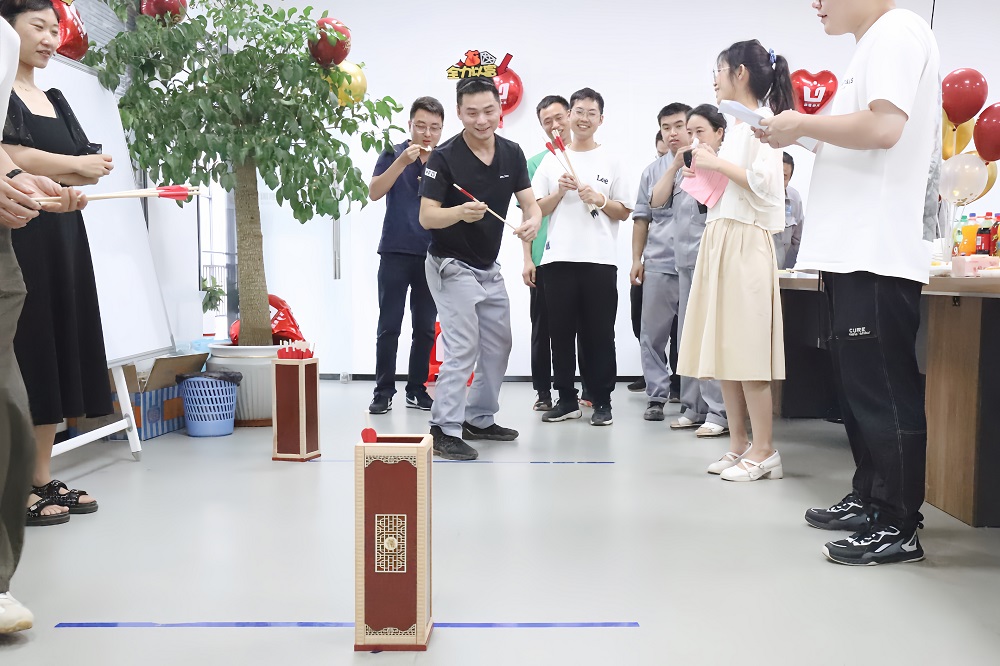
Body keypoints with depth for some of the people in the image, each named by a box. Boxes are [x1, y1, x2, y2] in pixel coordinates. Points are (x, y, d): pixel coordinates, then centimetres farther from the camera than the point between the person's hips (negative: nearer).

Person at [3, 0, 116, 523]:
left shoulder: (55, 101, 20)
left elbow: (92, 170, 11)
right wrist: (73, 167, -4)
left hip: (61, 238, 7)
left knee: (57, 350, 5)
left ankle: (42, 478, 10)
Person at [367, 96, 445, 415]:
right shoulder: (393, 154, 1)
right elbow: (375, 192, -11)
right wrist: (403, 161, -21)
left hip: (432, 255, 2)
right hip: (396, 253, -2)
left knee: (425, 328, 5)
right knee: (389, 326, -2)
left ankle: (417, 390, 15)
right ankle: (383, 391, 5)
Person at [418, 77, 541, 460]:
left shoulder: (512, 154, 0)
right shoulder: (444, 157, -17)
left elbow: (529, 203, -3)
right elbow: (427, 217, -21)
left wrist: (532, 221, -27)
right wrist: (460, 213, -41)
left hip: (489, 267, 7)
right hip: (452, 266, -7)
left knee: (498, 346, 14)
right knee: (463, 348, -13)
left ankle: (479, 420, 27)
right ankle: (444, 430, -6)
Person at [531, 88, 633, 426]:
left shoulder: (610, 161, 8)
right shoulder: (553, 160, 11)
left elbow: (625, 212, 8)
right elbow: (538, 209, 10)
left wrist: (600, 200, -9)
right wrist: (559, 192, -6)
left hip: (599, 259, -1)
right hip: (559, 258, 2)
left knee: (599, 334, 0)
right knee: (561, 332, 4)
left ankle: (602, 401, 8)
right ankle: (567, 399, 14)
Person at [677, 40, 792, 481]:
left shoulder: (761, 120, -5)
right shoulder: (736, 125, 21)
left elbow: (762, 182, -19)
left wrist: (717, 162, -12)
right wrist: (703, 176, 14)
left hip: (744, 242, -9)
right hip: (720, 239, 9)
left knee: (745, 349, -9)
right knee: (723, 349, 6)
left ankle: (763, 451, -4)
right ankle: (739, 445, 12)